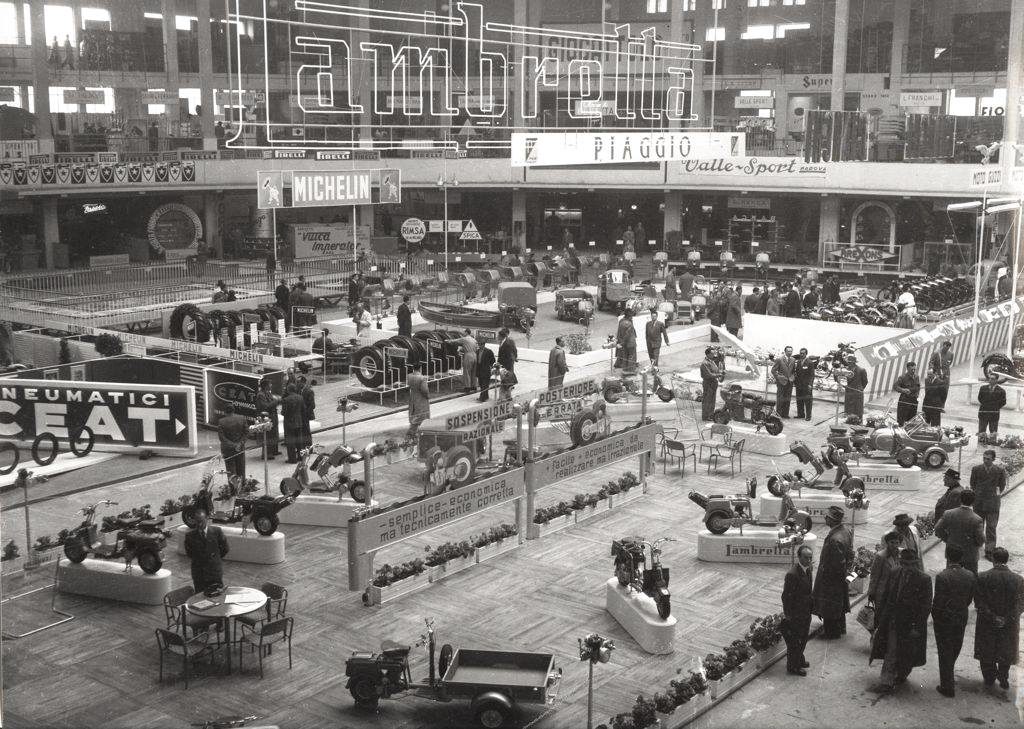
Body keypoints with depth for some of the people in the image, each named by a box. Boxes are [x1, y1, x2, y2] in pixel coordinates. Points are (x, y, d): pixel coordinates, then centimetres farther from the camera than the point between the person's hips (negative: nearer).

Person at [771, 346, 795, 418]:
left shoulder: (793, 360, 8)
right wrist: (778, 378, -10)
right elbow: (773, 370, -5)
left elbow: (793, 371, 17)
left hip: (789, 382, 4)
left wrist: (792, 377, 1)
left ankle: (785, 414, 14)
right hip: (781, 382, -4)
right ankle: (778, 414, 6)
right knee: (780, 399, -1)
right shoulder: (779, 359, -6)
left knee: (787, 399, 7)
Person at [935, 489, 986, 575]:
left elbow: (938, 529, -7)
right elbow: (981, 540, -18)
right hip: (970, 555, -3)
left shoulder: (948, 514, -14)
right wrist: (978, 545, 4)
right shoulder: (977, 520, -23)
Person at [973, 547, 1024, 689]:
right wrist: (1007, 619, -11)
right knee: (1006, 652, 22)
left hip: (987, 624, -1)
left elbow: (979, 603, -18)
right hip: (1010, 625, 1)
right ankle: (1003, 679, 31)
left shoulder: (982, 578, -18)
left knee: (986, 652, 20)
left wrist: (993, 618, -13)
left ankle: (989, 678, 32)